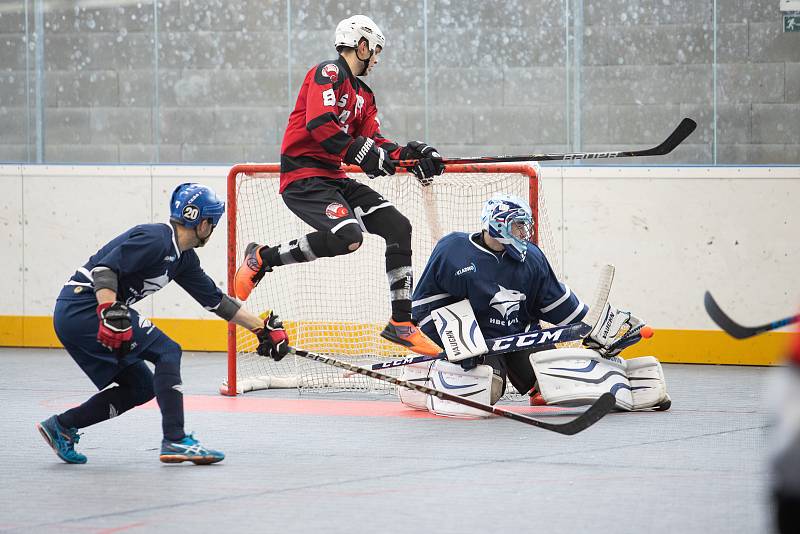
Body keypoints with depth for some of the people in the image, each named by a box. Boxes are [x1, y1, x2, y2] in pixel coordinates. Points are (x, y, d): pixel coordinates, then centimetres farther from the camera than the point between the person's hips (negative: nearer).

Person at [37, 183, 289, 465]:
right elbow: (105, 268, -26)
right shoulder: (155, 239, -16)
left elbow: (215, 299, 22)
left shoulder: (183, 258, 15)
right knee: (167, 352, -12)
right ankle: (175, 440, -18)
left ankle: (61, 426, 11)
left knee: (142, 387, 10)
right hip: (83, 307, -10)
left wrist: (263, 327, 23)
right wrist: (111, 314, -38)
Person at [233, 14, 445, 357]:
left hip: (334, 178, 10)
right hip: (302, 175, -10)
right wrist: (362, 153, -26)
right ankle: (261, 258, -13)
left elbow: (373, 141, 15)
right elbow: (319, 125, -22)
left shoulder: (363, 95, 22)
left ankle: (401, 323, 4)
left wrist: (407, 154, -3)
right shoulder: (329, 73, -8)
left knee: (398, 227, 1)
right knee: (348, 235, -31)